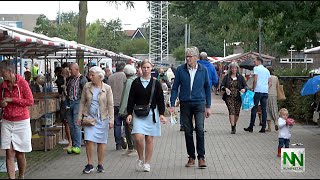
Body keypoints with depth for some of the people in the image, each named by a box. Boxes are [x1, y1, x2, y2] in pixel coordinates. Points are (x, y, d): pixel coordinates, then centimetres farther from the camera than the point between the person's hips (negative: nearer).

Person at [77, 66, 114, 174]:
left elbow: (110, 105, -2)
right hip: (89, 117, 1)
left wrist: (111, 119, -6)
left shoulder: (107, 88, -3)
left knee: (101, 142, 5)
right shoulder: (87, 87, 2)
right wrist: (80, 116, 5)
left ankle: (100, 165, 18)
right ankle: (90, 164, 4)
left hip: (102, 118, -1)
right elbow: (82, 102, 9)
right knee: (89, 140, -8)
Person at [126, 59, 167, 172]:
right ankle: (140, 159, 9)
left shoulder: (156, 83, 3)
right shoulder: (136, 82, 5)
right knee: (138, 137, -14)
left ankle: (147, 163, 13)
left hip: (152, 114, 0)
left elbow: (160, 100, 4)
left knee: (149, 139, 3)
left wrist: (161, 114, -4)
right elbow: (131, 99, 6)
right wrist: (129, 114, -2)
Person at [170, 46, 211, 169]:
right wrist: (172, 105, -3)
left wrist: (208, 106, 5)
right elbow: (175, 87, 4)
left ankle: (201, 157, -4)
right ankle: (191, 157, 17)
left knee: (200, 129, -12)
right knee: (188, 131, 6)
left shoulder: (203, 70, 2)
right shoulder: (180, 70, 1)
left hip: (199, 103, -1)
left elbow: (207, 88, 8)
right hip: (185, 104, 1)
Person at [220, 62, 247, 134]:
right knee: (231, 111, -16)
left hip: (238, 97, 2)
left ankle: (234, 125, 30)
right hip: (229, 97, -2)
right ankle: (233, 128, -18)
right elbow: (222, 86, 2)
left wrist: (244, 89, -17)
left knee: (237, 112, 5)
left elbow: (245, 86, 6)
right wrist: (225, 88, -19)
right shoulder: (227, 77, 6)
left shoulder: (240, 77, 9)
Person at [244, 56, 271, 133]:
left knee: (254, 109, -1)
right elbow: (270, 83, 17)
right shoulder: (267, 70, 19)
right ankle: (263, 128, 3)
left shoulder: (256, 68, 0)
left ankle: (251, 127, 0)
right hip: (265, 92, 6)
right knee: (264, 110, 5)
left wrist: (253, 89, -5)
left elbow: (255, 80, -11)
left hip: (258, 91, -6)